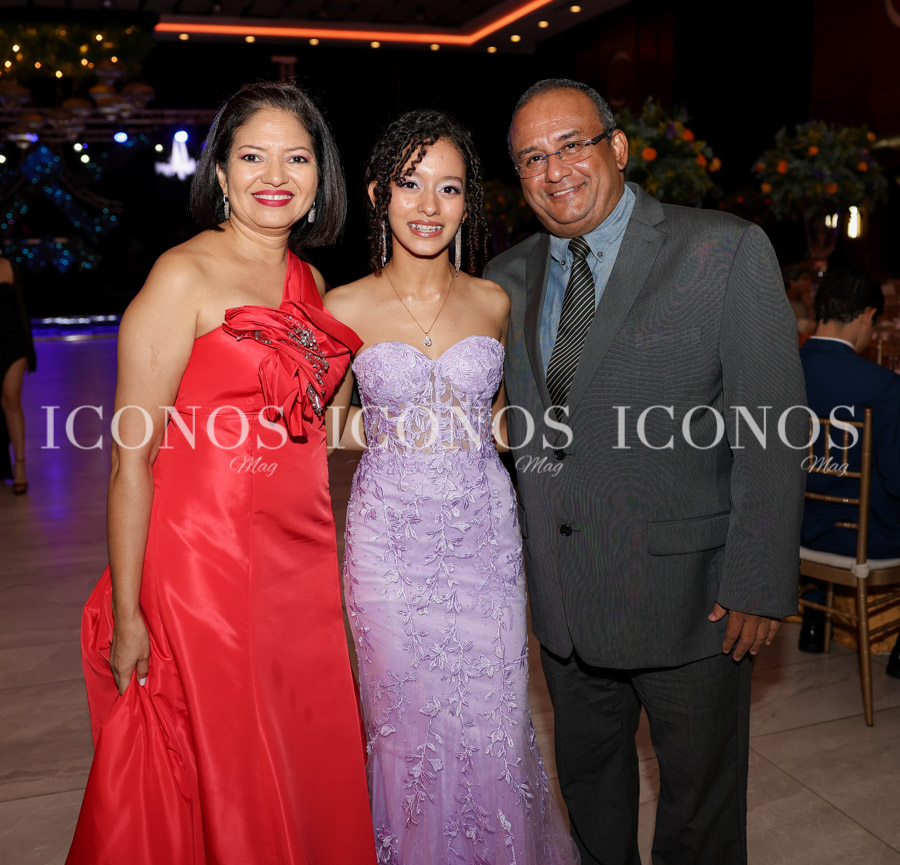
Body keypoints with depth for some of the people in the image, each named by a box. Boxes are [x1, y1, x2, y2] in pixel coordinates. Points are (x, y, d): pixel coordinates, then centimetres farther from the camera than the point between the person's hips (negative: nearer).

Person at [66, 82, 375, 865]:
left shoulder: (308, 280, 10)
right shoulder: (185, 277, -11)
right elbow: (131, 456, -13)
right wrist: (125, 615, -14)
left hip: (303, 559, 6)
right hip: (204, 558, -6)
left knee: (308, 767, 17)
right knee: (218, 779, 10)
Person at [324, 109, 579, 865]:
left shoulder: (495, 304, 2)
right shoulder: (345, 309, -3)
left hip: (485, 532, 1)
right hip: (389, 537, -1)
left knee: (492, 725, 9)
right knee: (405, 724, 11)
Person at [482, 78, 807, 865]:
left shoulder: (727, 252, -9)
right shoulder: (509, 277, 6)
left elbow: (773, 433, -12)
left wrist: (758, 585, -15)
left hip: (687, 591, -4)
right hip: (564, 596, 5)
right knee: (587, 778, 24)